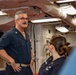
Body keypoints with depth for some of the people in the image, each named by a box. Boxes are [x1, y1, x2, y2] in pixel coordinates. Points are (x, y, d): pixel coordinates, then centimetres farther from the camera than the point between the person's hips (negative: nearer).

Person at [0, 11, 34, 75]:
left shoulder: (27, 35, 16)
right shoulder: (9, 34, -11)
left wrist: (32, 58, 14)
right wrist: (12, 62, -22)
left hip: (28, 69, 8)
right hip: (16, 69, -8)